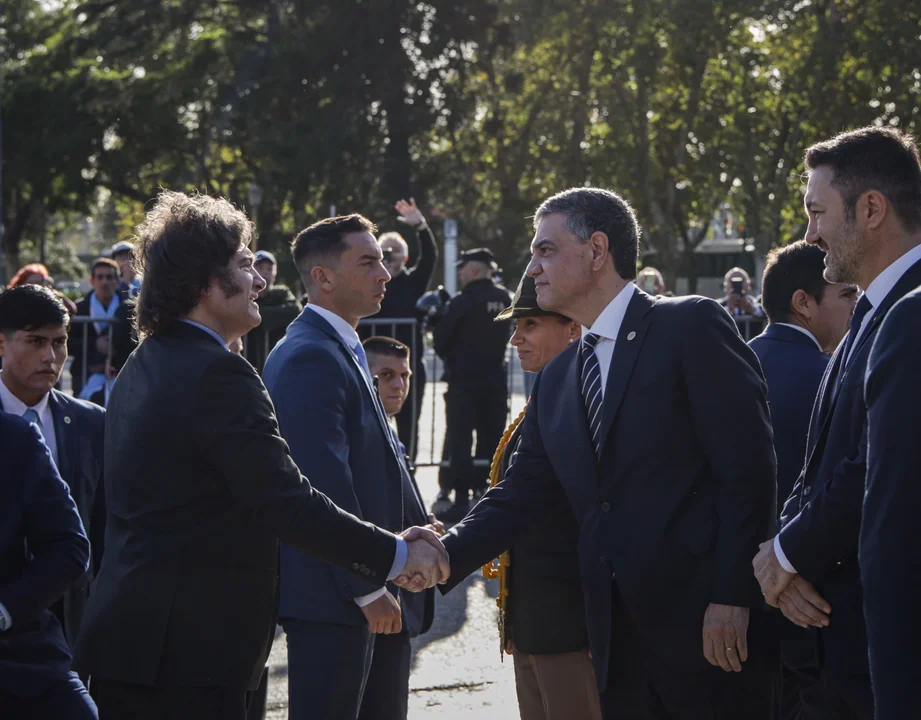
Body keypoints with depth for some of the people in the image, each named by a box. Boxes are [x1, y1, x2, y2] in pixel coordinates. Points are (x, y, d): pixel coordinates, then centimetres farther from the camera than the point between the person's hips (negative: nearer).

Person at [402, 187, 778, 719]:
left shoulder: (692, 327, -5)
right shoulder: (557, 381, 16)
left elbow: (747, 467, -11)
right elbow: (523, 495, 13)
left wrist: (731, 596, -17)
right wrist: (445, 556, -3)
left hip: (707, 628, -6)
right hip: (618, 638, 6)